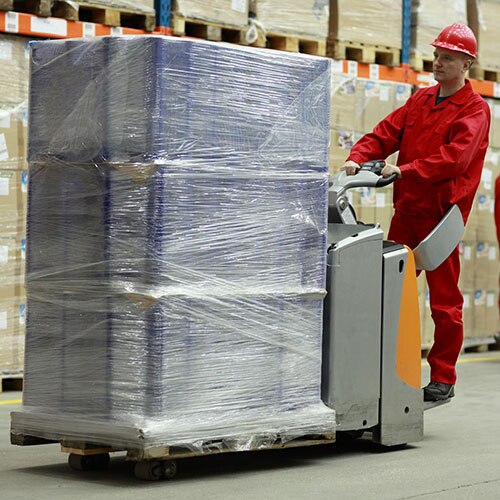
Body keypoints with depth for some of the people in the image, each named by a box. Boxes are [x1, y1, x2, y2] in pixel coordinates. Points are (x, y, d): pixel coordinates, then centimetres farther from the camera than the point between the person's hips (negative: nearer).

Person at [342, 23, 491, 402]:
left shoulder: (474, 110, -5)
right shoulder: (421, 100, 16)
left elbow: (455, 157, -20)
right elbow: (387, 132, 9)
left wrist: (405, 169, -28)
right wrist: (359, 157, -9)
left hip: (441, 214, -6)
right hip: (406, 210, 6)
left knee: (444, 300, 0)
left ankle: (443, 379, 7)